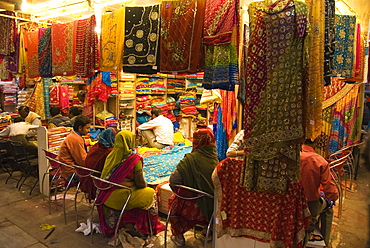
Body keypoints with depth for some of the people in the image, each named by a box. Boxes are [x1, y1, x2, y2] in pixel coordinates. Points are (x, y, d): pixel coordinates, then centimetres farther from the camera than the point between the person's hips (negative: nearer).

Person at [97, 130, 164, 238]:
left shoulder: (111, 156, -1)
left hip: (107, 197, 6)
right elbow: (140, 183, -11)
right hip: (122, 197, -6)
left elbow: (106, 176, 12)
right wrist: (145, 185, 14)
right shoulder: (135, 159, -17)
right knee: (151, 193, 16)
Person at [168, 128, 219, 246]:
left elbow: (174, 180, -22)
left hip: (195, 209, -4)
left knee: (173, 200, 26)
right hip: (212, 208, 4)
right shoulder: (216, 158, -7)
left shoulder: (191, 158, -18)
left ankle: (178, 235, 41)